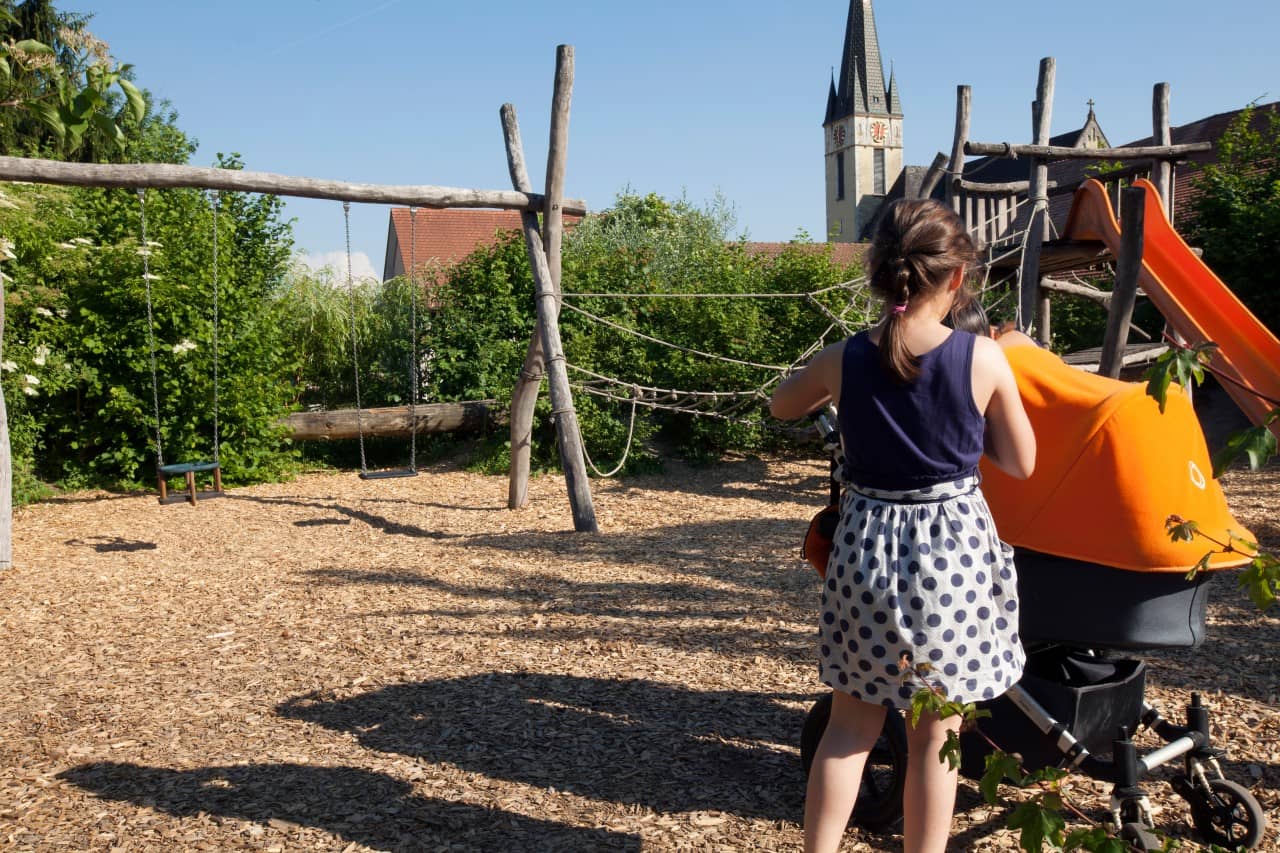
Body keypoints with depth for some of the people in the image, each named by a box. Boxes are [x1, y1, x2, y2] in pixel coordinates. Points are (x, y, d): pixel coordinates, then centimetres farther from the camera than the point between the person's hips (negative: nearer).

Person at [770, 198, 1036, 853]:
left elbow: (782, 405, 14)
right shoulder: (984, 359, -12)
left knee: (851, 724, 16)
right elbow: (1021, 465, 0)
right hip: (954, 552, -2)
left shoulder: (842, 361, -7)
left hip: (865, 549, 2)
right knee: (935, 736, 12)